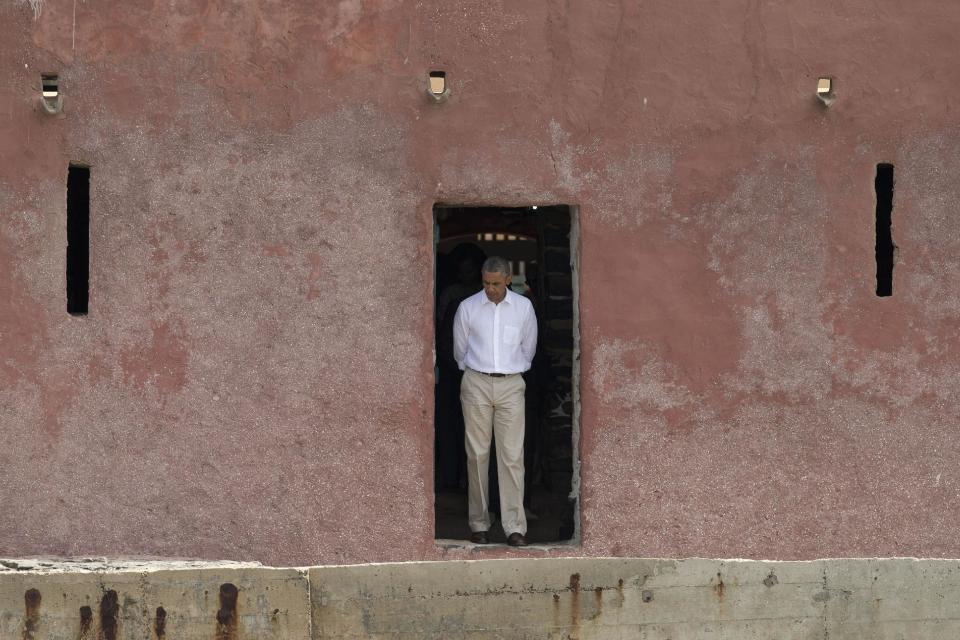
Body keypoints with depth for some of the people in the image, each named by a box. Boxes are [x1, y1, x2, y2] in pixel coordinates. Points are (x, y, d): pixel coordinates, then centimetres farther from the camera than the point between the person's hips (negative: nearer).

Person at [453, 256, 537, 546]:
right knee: (477, 454, 0)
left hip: (511, 385, 0)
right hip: (476, 384, 0)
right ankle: (478, 524, 7)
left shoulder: (524, 307, 4)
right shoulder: (467, 307, 1)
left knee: (512, 455, -7)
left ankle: (515, 527, -8)